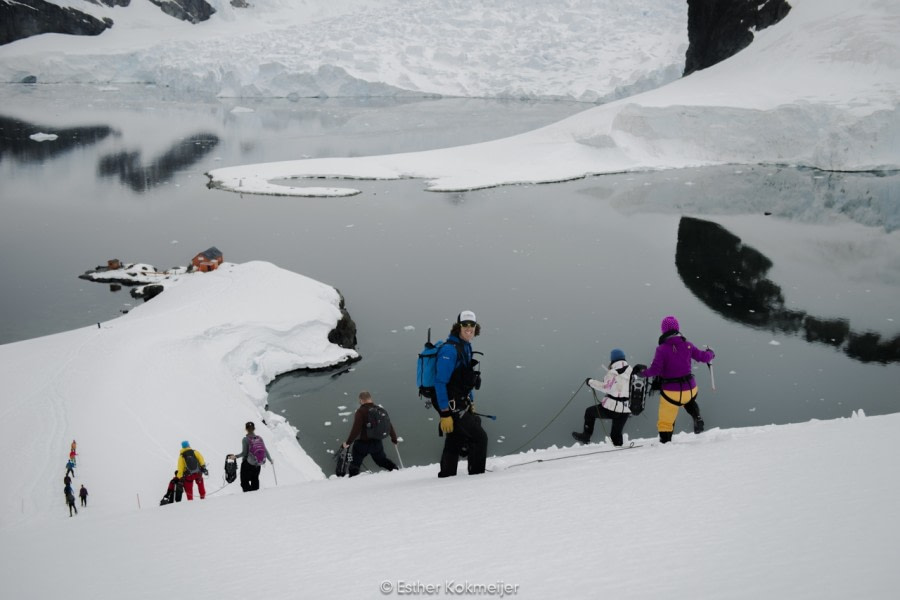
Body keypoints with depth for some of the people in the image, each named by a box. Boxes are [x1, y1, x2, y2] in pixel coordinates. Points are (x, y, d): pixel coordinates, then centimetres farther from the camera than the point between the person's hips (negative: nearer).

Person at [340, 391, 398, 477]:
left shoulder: (360, 412, -16)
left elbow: (356, 429, -23)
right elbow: (389, 425, 9)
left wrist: (348, 442, -15)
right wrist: (394, 439, 22)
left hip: (362, 444, -5)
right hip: (377, 443, 5)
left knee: (355, 464, 9)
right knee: (382, 460, 26)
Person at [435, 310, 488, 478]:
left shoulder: (466, 346, 14)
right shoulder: (450, 349, -17)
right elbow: (440, 382, -21)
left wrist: (471, 404, 22)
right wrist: (444, 413, -24)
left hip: (461, 405, 10)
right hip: (452, 406, -10)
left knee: (453, 443, 13)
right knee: (479, 438, -10)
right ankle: (477, 475, -3)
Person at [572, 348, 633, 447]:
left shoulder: (613, 373, -14)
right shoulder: (631, 371, 4)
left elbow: (606, 387, -18)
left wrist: (591, 382, -8)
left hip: (611, 408, -5)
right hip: (626, 410, 5)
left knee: (590, 411, 20)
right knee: (616, 433, 22)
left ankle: (586, 436, 23)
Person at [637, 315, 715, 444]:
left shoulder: (662, 349, -16)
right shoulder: (687, 345, -5)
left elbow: (655, 370, -21)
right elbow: (703, 357, 5)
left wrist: (642, 372, -4)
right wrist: (711, 354, 27)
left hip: (671, 392, -4)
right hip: (689, 388, 4)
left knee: (665, 421, 11)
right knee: (689, 402, 38)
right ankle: (697, 417, 14)